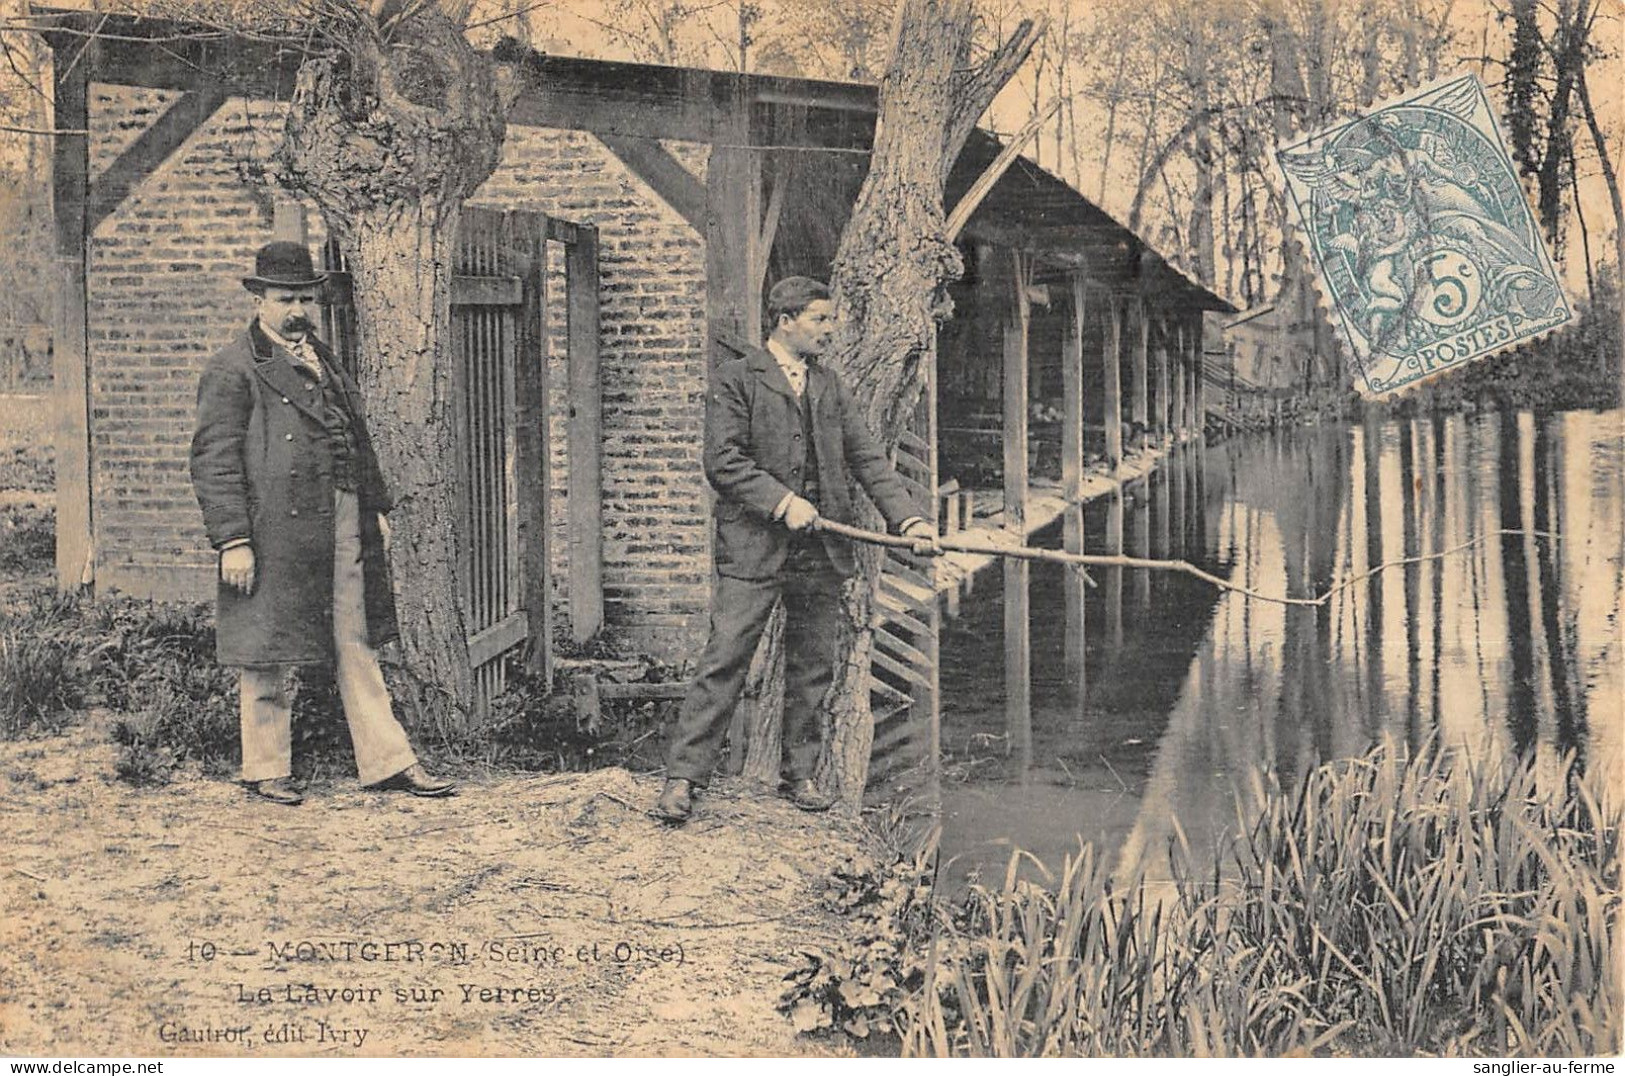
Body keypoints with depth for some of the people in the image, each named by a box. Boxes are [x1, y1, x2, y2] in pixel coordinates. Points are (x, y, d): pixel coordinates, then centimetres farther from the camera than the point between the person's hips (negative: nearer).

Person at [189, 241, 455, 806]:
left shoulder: (324, 359, 18)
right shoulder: (233, 371, -7)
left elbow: (357, 439, 24)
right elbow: (214, 462, -12)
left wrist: (375, 507, 17)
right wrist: (233, 541, -18)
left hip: (344, 530, 7)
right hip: (274, 532, -7)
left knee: (357, 649, 10)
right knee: (269, 658, 4)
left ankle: (387, 762, 14)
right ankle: (266, 770, 17)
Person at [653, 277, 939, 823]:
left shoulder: (829, 386, 17)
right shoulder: (736, 380, -1)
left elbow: (868, 458, 13)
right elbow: (722, 462, -9)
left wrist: (908, 517, 1)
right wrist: (781, 502, -17)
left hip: (820, 551, 6)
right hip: (753, 548, -6)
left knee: (812, 670, 9)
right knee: (724, 661, -8)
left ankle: (800, 774, 21)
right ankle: (682, 778, -5)